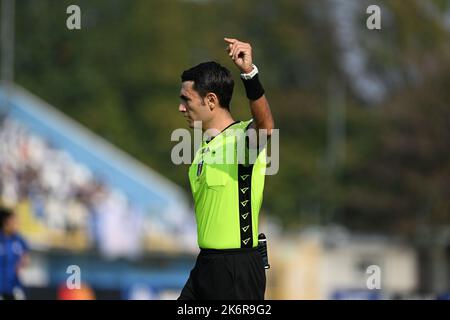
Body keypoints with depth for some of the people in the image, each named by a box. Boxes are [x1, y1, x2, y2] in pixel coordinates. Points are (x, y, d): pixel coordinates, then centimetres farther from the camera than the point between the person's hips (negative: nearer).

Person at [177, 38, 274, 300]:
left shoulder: (243, 137, -13)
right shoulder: (204, 147, 14)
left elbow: (266, 126, -38)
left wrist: (250, 73, -53)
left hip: (237, 266, -9)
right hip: (206, 264, 9)